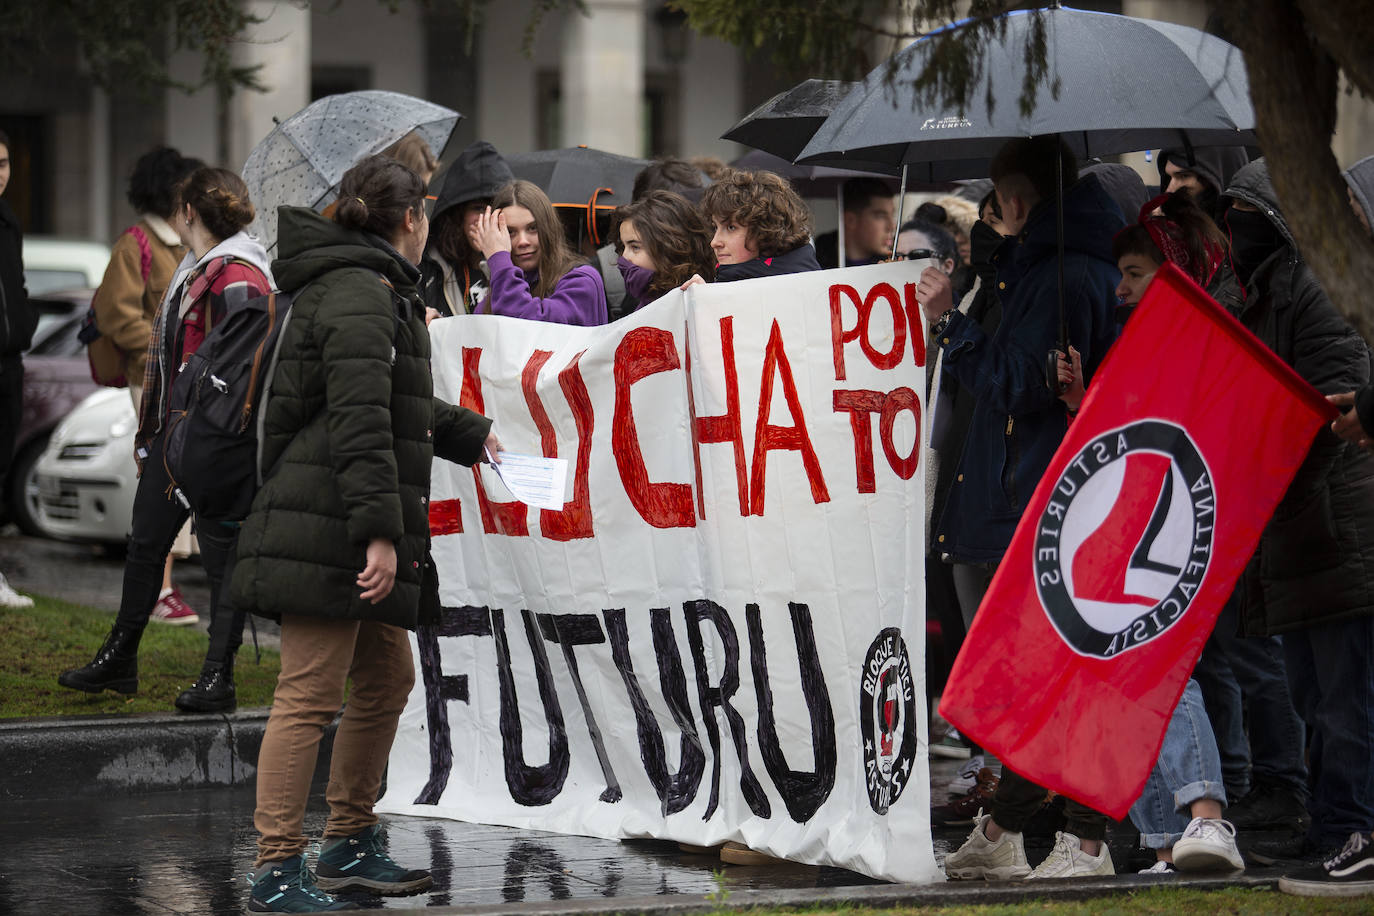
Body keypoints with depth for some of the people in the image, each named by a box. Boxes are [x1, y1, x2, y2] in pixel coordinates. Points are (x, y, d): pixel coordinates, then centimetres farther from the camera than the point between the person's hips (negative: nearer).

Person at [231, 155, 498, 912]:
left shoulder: (374, 292, 21)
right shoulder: (361, 297, -13)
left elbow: (399, 403, 39)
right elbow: (360, 422, -23)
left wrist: (471, 435, 52)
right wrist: (380, 531, -26)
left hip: (349, 539, 11)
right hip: (325, 534, -11)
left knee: (387, 681, 18)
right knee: (310, 697, -11)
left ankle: (350, 844, 28)